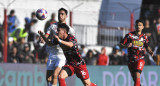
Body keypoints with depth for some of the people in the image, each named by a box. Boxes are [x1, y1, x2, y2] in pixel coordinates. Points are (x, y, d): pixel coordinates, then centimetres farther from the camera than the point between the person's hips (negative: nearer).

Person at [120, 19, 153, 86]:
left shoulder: (144, 37, 6)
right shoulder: (130, 35, 1)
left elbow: (147, 46, 21)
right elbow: (121, 44, 2)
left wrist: (150, 51, 1)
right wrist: (127, 45, -20)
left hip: (140, 59, -1)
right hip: (131, 60, 1)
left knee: (137, 76, -22)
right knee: (134, 79, 8)